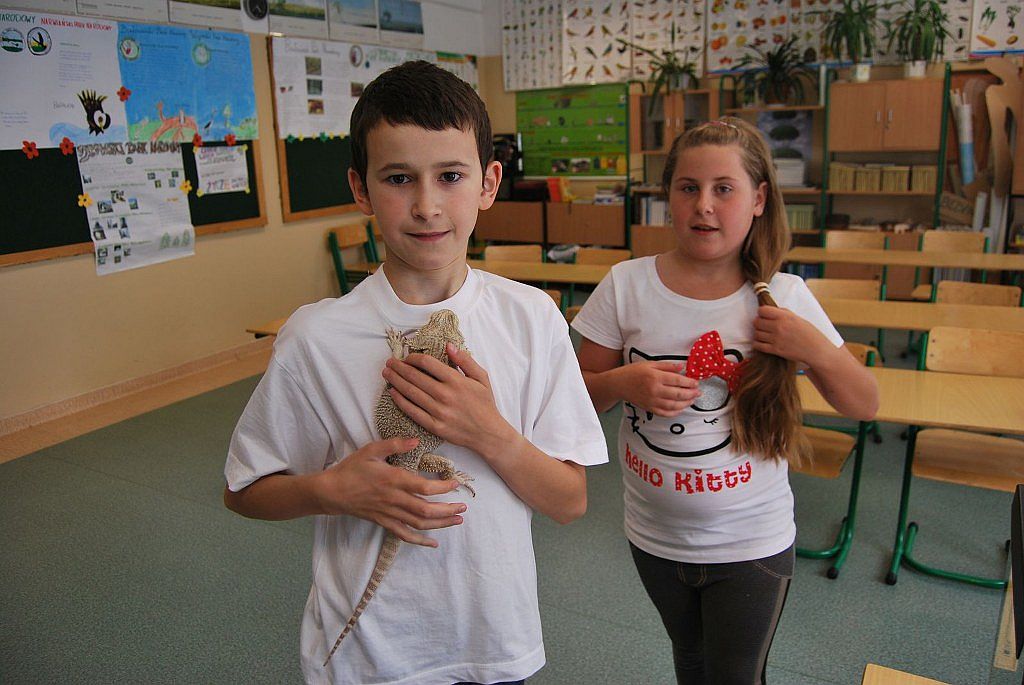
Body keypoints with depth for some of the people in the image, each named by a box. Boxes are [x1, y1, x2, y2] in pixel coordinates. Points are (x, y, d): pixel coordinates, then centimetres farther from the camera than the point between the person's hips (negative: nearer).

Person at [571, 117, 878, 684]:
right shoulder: (625, 286, -11)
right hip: (655, 537, 2)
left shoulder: (784, 298, -11)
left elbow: (864, 405, -3)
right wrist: (623, 383, -25)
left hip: (752, 545, -2)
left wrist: (815, 348, -21)